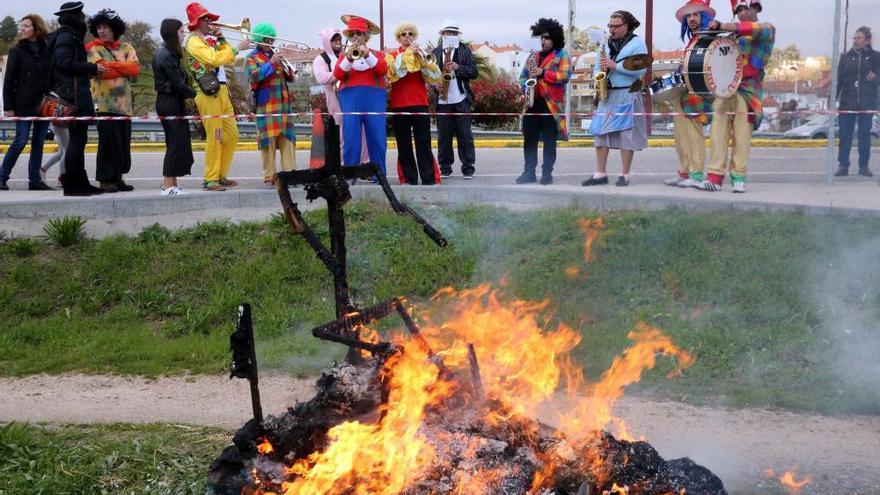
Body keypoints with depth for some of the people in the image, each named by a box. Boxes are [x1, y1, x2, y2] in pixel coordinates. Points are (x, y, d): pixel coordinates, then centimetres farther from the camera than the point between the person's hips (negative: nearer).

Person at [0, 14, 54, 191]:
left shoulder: (46, 51, 7)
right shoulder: (17, 51, 1)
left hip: (43, 104, 3)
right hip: (24, 104, -3)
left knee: (39, 143, 5)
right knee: (20, 141, -6)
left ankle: (35, 180, 11)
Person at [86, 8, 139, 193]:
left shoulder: (126, 48, 15)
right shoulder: (93, 48, 4)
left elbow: (135, 68, -2)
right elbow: (101, 71, -12)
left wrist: (111, 64, -7)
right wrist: (125, 69, -3)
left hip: (124, 104, 4)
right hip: (104, 104, -4)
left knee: (124, 143, 5)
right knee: (108, 142, -8)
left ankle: (117, 177, 15)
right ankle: (105, 179, 0)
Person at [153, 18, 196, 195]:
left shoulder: (164, 52, 15)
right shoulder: (167, 55, -16)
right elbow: (177, 83, -17)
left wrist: (188, 92, 1)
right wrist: (194, 93, -5)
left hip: (167, 102, 10)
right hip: (171, 103, -10)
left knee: (176, 142, 13)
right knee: (176, 143, -7)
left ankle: (171, 183, 18)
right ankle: (168, 186, -4)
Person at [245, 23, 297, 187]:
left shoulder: (276, 56, 20)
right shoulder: (252, 58, 6)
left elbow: (290, 78, 19)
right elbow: (254, 76, -12)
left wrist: (286, 67, -2)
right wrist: (271, 63, -15)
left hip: (284, 104, 5)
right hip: (266, 105, -5)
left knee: (288, 139, 1)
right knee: (268, 140, -6)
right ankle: (269, 177, -3)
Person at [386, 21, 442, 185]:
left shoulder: (421, 53, 12)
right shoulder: (392, 55, 9)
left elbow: (436, 77, -1)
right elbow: (393, 73, -13)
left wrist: (423, 59, -13)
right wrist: (407, 53, -15)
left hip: (420, 104, 0)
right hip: (399, 105, 0)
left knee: (424, 143, -6)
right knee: (404, 145, 2)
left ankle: (430, 179, -8)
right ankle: (408, 178, 7)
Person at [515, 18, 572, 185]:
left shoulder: (562, 56, 1)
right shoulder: (534, 56, 18)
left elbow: (565, 76, -12)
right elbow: (523, 75, 20)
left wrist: (543, 73, -19)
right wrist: (525, 87, -2)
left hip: (551, 104, -5)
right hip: (533, 102, 5)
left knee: (549, 141, -1)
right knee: (529, 139, 4)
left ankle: (547, 173, 4)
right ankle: (529, 172, 9)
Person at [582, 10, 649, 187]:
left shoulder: (637, 43, -3)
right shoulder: (607, 44, 16)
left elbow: (641, 69, -14)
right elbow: (597, 66, 21)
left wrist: (616, 66, -17)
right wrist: (598, 74, -2)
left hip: (627, 95, -6)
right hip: (607, 94, 6)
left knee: (627, 134, -5)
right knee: (600, 132, 2)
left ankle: (625, 175, 1)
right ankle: (600, 174, 6)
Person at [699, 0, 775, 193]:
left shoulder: (767, 29, 7)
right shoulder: (732, 35, 24)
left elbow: (754, 29, -15)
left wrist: (722, 26, -25)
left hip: (748, 89, -4)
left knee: (742, 133, -12)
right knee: (718, 131, -10)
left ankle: (738, 177, -6)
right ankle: (715, 177, -14)